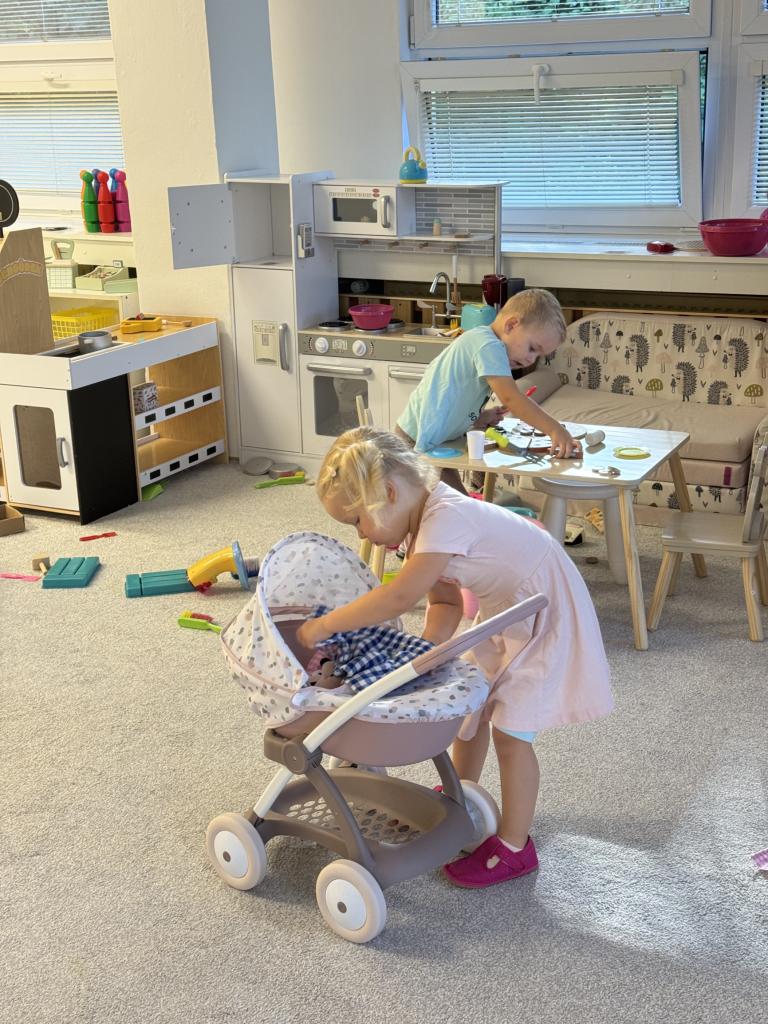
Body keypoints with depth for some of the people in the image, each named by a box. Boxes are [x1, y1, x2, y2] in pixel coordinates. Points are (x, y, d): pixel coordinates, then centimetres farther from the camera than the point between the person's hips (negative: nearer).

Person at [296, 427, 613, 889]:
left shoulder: (446, 517, -33)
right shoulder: (425, 520, -3)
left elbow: (401, 596, -41)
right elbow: (445, 601, -3)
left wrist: (327, 624, -34)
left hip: (546, 612, -10)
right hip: (505, 607, 10)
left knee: (511, 729, -4)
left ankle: (514, 848, 11)